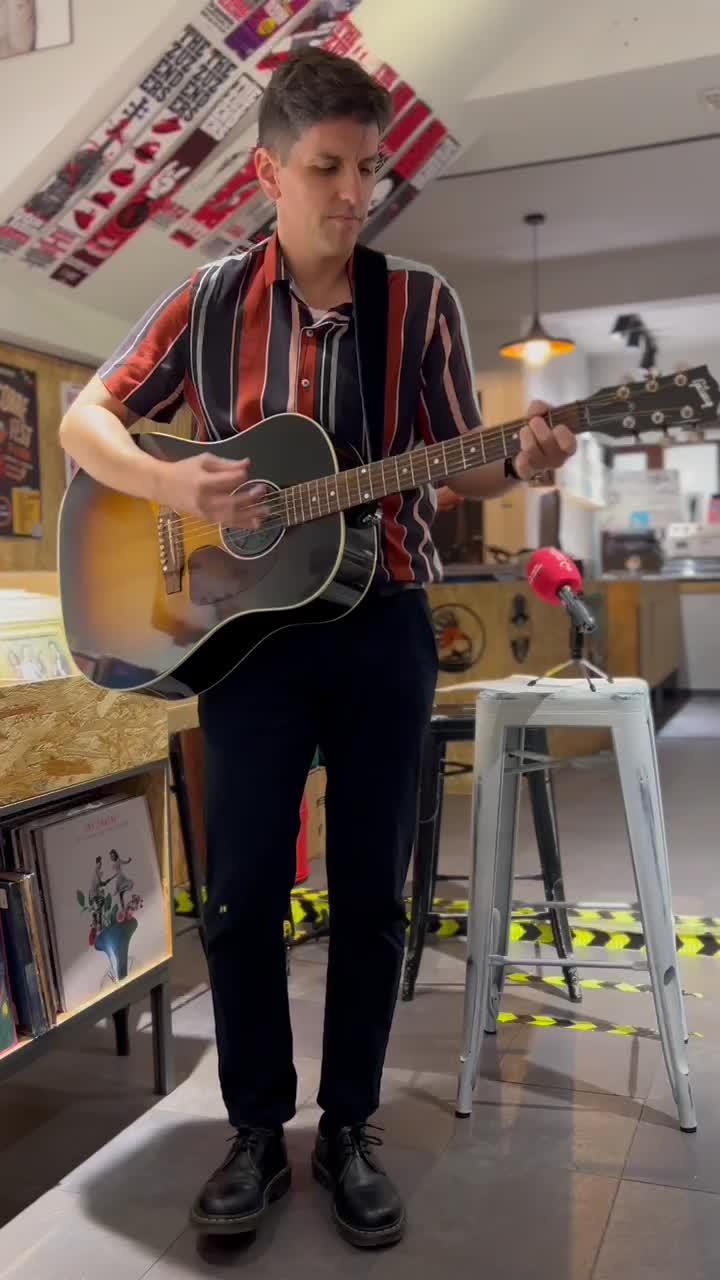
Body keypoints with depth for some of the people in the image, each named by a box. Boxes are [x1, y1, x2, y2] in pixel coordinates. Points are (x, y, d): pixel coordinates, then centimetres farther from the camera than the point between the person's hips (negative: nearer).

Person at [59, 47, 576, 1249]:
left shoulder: (422, 303, 3)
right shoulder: (209, 299, 4)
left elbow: (452, 467, 5)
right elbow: (85, 420, 5)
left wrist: (517, 465, -17)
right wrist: (169, 483, -14)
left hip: (383, 623, 0)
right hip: (245, 620, 0)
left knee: (371, 890, 6)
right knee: (241, 890, 4)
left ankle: (349, 1128, 25)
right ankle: (257, 1129, 23)